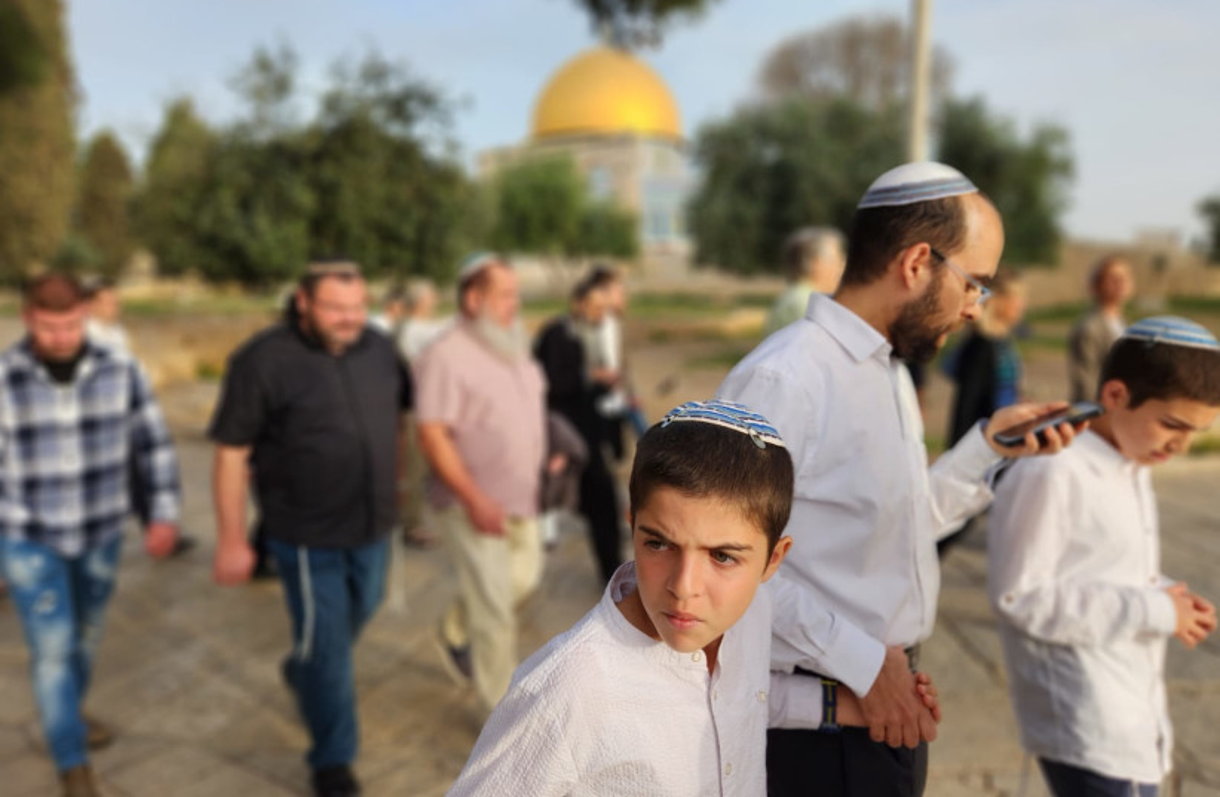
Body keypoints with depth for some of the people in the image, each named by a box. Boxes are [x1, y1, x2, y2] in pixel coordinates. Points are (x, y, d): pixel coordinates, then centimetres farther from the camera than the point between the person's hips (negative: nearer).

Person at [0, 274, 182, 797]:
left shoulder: (119, 371, -12)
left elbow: (153, 445, -3)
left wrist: (165, 515, -9)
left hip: (100, 533, 3)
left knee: (84, 635, 20)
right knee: (53, 647, -2)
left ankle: (65, 712, 48)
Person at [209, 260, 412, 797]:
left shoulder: (379, 349, -2)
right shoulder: (264, 361, -16)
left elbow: (409, 406, 14)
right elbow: (231, 454, -13)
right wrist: (231, 540, -12)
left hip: (373, 527, 6)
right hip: (307, 535, -5)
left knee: (359, 611, 25)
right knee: (326, 645, 4)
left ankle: (303, 670, 57)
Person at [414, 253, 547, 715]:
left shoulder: (512, 348, 8)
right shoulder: (447, 355, -19)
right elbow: (431, 434, -23)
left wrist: (545, 460, 15)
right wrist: (474, 499, -27)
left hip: (518, 499, 8)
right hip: (472, 504, -8)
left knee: (524, 577, 19)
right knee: (494, 609, 0)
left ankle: (454, 631, 44)